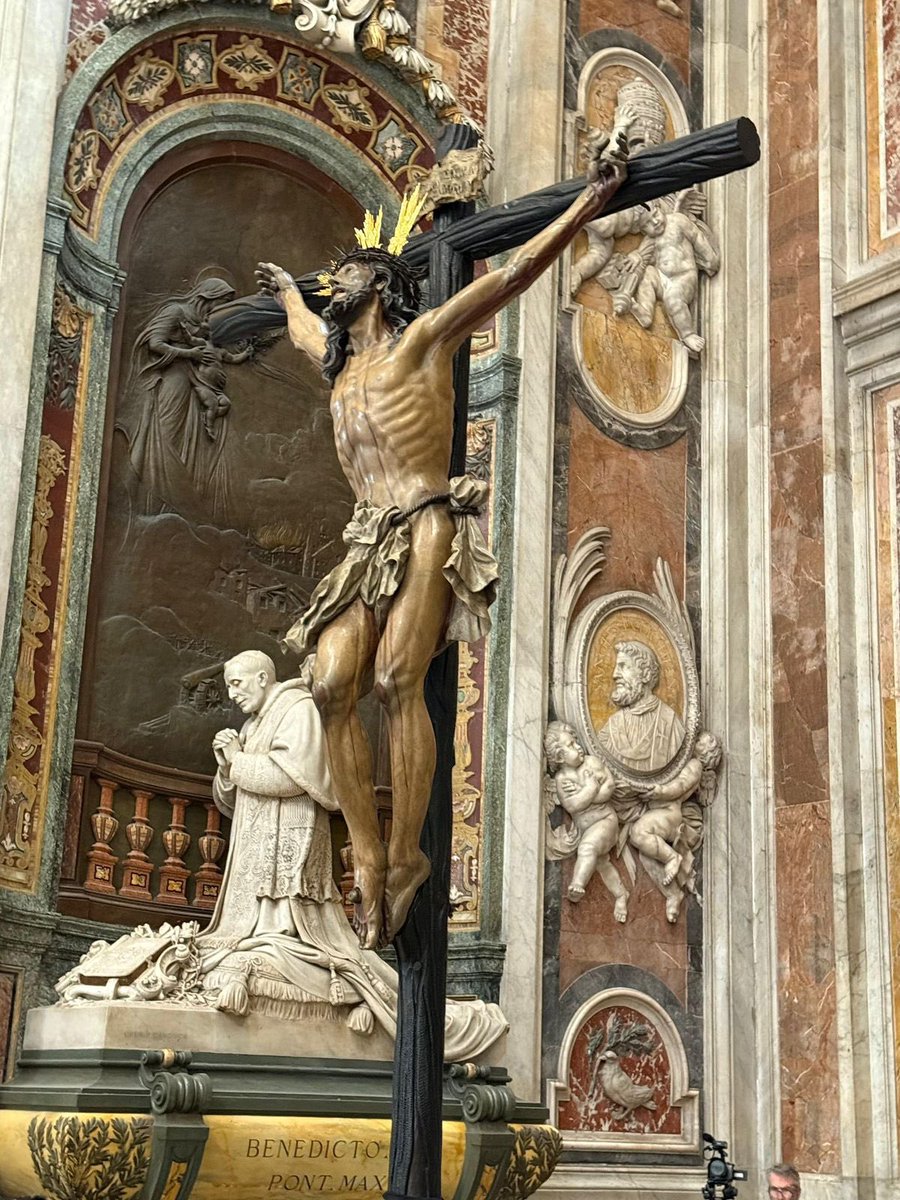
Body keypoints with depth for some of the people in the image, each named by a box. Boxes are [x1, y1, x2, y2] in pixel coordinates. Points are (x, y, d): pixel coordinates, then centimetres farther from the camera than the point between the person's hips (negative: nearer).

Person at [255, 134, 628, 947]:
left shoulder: (423, 338, 6)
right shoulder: (339, 359, 26)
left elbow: (516, 273, 2)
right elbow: (305, 328, 52)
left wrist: (594, 199, 0)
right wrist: (288, 294, 69)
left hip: (426, 529, -6)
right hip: (369, 544, 6)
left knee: (399, 681, -21)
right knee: (334, 688, -12)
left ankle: (406, 855, -18)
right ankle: (370, 862, -10)